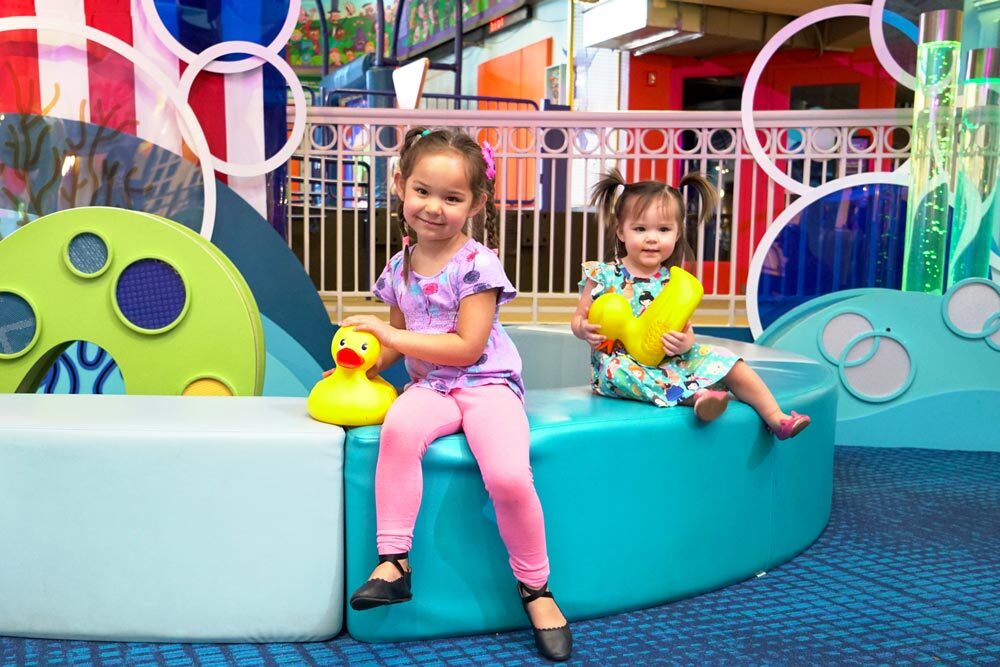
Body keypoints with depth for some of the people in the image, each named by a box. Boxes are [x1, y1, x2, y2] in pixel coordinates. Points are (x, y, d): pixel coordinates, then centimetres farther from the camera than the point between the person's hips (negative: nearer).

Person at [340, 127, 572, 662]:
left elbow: (467, 346, -16)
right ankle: (393, 561, -22)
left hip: (488, 383, -4)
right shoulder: (399, 267, 9)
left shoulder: (477, 264, -10)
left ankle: (535, 587, -3)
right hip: (429, 385, 4)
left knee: (509, 477, -29)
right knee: (398, 429, -33)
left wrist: (391, 335, -16)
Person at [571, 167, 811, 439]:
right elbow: (578, 318, 2)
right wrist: (585, 329, -22)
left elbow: (686, 331, 1)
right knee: (618, 371, -38)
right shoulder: (603, 275, -3)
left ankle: (776, 418, -10)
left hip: (670, 360, 3)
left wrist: (687, 342, -23)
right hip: (619, 360, -3)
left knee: (723, 360, -13)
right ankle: (695, 394, -44)